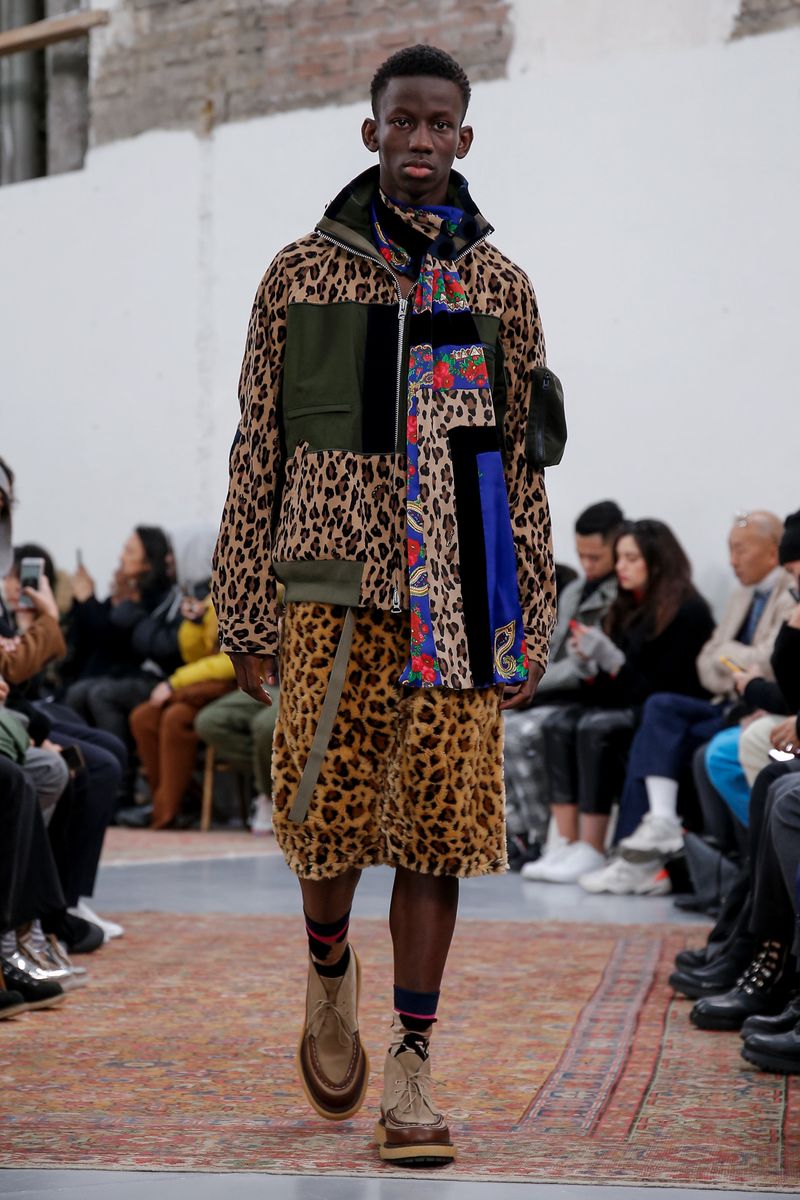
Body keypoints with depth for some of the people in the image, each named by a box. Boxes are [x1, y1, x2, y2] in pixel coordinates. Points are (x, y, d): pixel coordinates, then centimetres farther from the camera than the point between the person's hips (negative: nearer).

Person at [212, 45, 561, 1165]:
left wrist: (529, 631, 7)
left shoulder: (499, 284, 10)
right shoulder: (302, 274, 7)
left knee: (436, 825, -1)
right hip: (335, 581, -1)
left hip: (455, 598, 1)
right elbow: (258, 449, 7)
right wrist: (245, 615, 3)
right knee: (326, 818, -2)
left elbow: (523, 464, 11)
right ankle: (330, 972, 30)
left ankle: (410, 1070, 7)